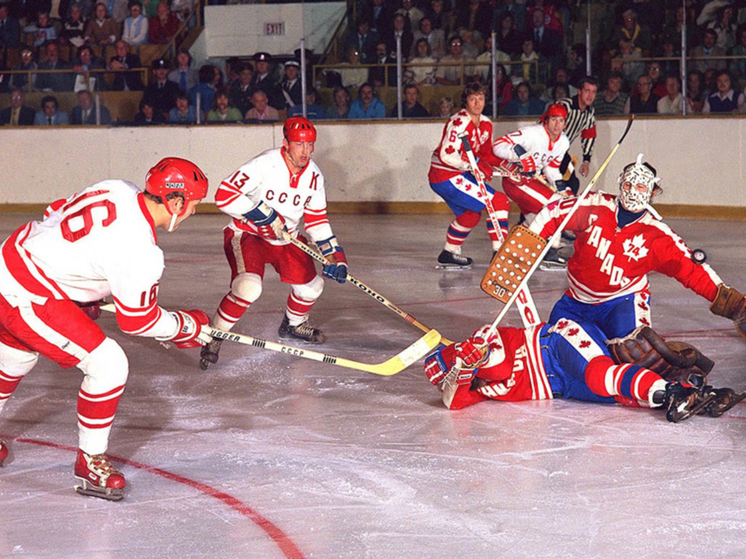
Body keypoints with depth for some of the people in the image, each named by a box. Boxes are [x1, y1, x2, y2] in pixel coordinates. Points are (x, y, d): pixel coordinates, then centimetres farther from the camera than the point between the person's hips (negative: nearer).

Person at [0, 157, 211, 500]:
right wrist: (188, 327, 5)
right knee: (108, 365, -6)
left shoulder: (119, 190, -1)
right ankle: (90, 463, 7)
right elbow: (137, 320, -12)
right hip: (29, 299, -10)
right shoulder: (138, 252, -24)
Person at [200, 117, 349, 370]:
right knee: (248, 287, -29)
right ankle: (214, 337, -9)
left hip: (285, 238, 7)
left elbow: (316, 220, 5)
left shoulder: (314, 176, -3)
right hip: (246, 234, -7)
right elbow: (224, 195, -28)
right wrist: (265, 215, -27)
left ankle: (293, 324, 42)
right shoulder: (266, 164, -24)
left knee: (311, 286, 9)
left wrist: (334, 255, -6)